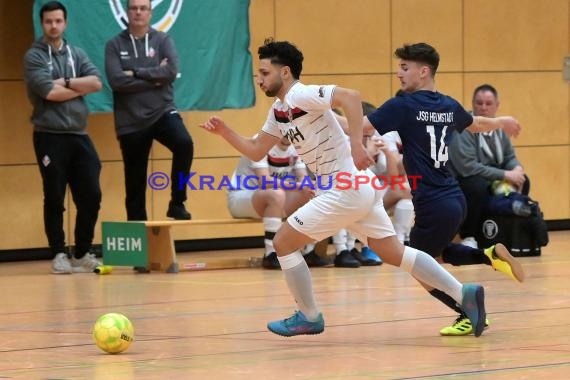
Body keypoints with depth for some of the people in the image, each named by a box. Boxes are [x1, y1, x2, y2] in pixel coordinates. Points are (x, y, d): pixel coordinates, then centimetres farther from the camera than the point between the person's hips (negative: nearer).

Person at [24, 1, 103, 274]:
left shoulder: (77, 54, 13)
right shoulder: (33, 56, -3)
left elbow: (96, 83, -2)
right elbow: (49, 92, -15)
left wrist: (66, 83, -12)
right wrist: (80, 88, -3)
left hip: (79, 135, 5)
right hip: (50, 136, -5)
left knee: (91, 197, 2)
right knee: (54, 199, -1)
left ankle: (82, 253, 13)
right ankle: (59, 255, 7)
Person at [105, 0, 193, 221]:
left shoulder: (162, 41, 4)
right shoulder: (115, 45, 2)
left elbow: (171, 71, -12)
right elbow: (116, 80, -13)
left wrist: (136, 73, -12)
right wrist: (154, 78, -11)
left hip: (162, 112, 0)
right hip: (131, 121, 0)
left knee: (184, 144, -29)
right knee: (135, 183, 4)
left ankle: (177, 203, -14)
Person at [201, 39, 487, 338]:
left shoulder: (300, 95, -14)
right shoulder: (279, 111, 15)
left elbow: (350, 97, -28)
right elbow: (255, 151, 21)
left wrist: (356, 145, -33)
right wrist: (224, 131, 8)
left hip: (345, 190, -10)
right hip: (359, 188, 10)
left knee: (284, 243, 0)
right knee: (393, 253, 10)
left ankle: (309, 317, 11)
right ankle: (464, 294, 6)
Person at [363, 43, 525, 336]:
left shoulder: (404, 106, -11)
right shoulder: (448, 106, 10)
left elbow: (360, 127, -17)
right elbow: (477, 124, 31)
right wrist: (502, 122, 52)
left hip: (434, 206, -8)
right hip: (454, 199, 8)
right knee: (433, 254, 28)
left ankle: (470, 315, 10)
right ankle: (490, 255, 12)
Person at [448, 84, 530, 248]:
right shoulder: (463, 128, -20)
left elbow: (509, 157, 14)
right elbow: (467, 166, -29)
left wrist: (517, 169, -13)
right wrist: (505, 175, -28)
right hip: (459, 182, -8)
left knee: (522, 181, -5)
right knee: (479, 186, -37)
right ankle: (468, 237, -19)